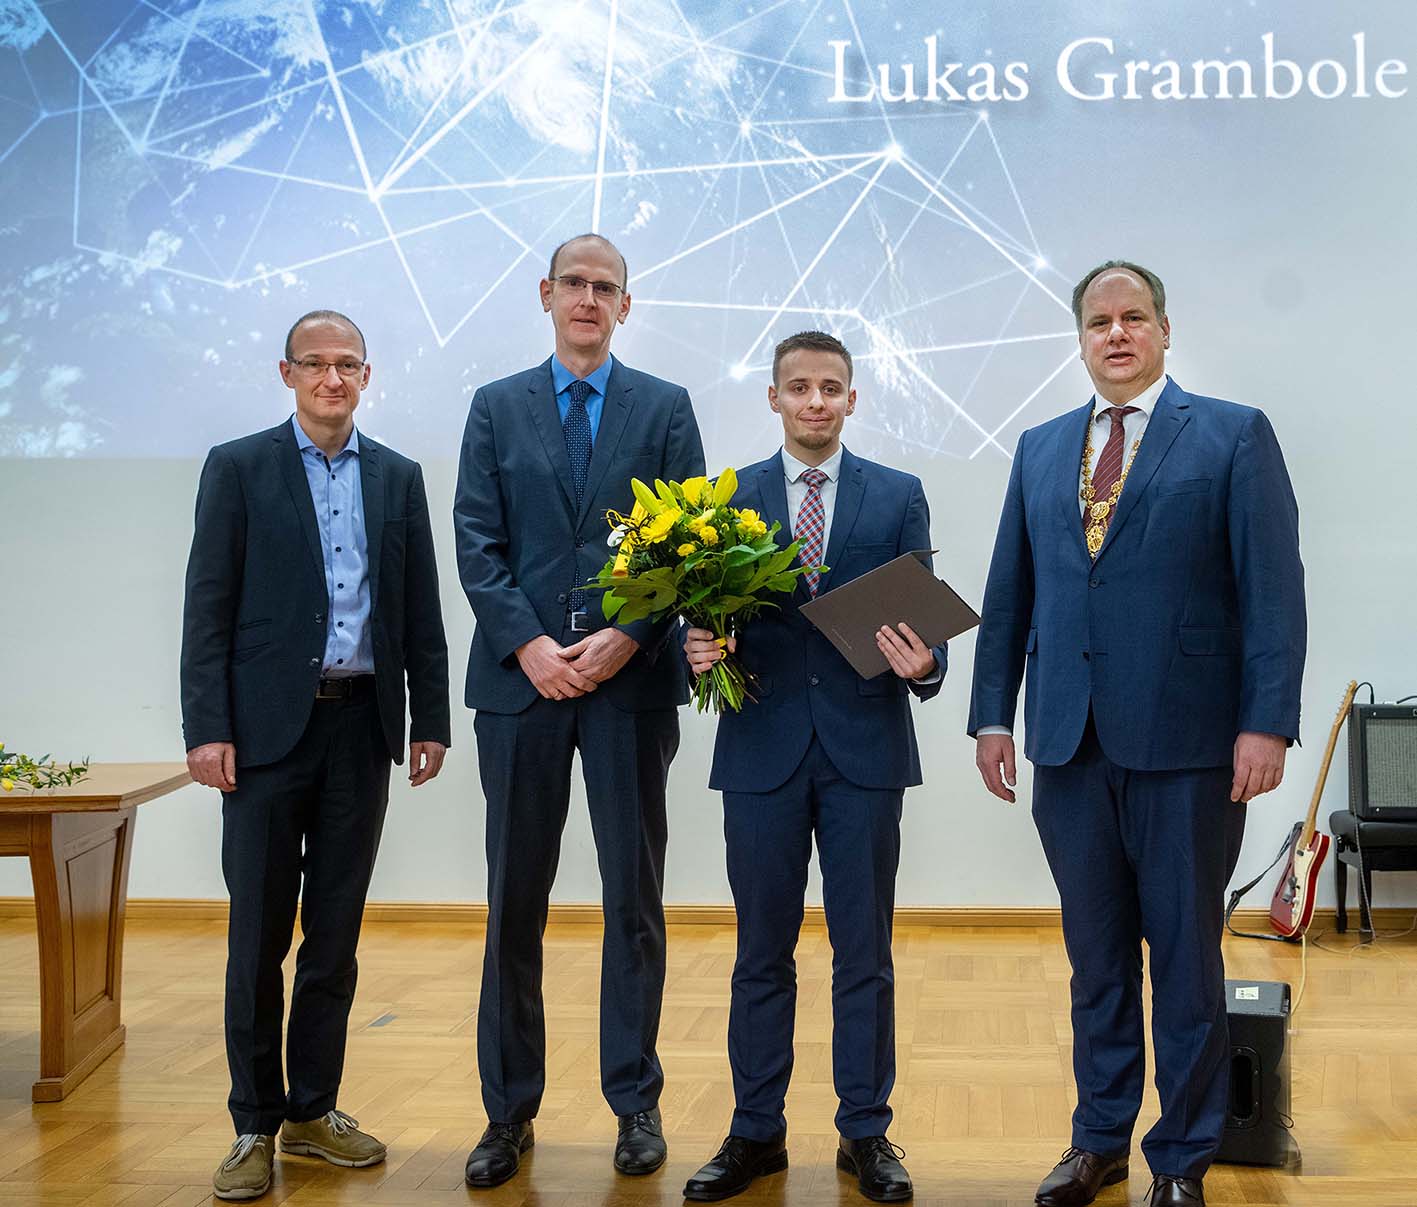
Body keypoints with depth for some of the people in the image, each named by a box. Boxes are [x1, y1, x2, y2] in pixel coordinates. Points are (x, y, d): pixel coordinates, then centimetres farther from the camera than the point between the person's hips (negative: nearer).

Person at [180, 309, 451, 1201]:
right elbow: (208, 608, -3)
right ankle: (255, 1126, 14)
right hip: (269, 726, -3)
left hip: (362, 726, 3)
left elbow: (421, 609, 11)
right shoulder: (238, 468, 2)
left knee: (336, 932, 10)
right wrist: (207, 727, -10)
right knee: (260, 935, 2)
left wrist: (431, 719, 6)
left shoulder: (398, 477, 11)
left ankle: (314, 1109, 22)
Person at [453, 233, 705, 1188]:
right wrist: (528, 644, -11)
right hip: (521, 679, 1)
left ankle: (636, 1101, 18)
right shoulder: (496, 410, 10)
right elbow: (478, 543, 3)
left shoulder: (666, 409, 8)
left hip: (631, 679, -1)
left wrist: (628, 637, -12)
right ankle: (510, 1110, 17)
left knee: (635, 897, 5)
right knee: (514, 902, 6)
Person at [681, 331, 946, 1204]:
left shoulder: (899, 496, 6)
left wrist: (923, 664, -19)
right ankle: (757, 1132, 22)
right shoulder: (730, 500, 7)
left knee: (865, 952, 6)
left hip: (866, 745, 0)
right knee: (762, 952, 9)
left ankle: (866, 1133, 19)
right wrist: (700, 649, -16)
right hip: (763, 746, 1)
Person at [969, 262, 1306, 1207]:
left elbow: (1274, 589, -6)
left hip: (1186, 743, -4)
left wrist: (1266, 722, -13)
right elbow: (1009, 595, 13)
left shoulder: (1233, 436, 0)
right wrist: (993, 712, 7)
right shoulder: (1040, 449, 13)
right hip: (1070, 744, 4)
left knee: (1186, 954, 7)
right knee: (1096, 955, 13)